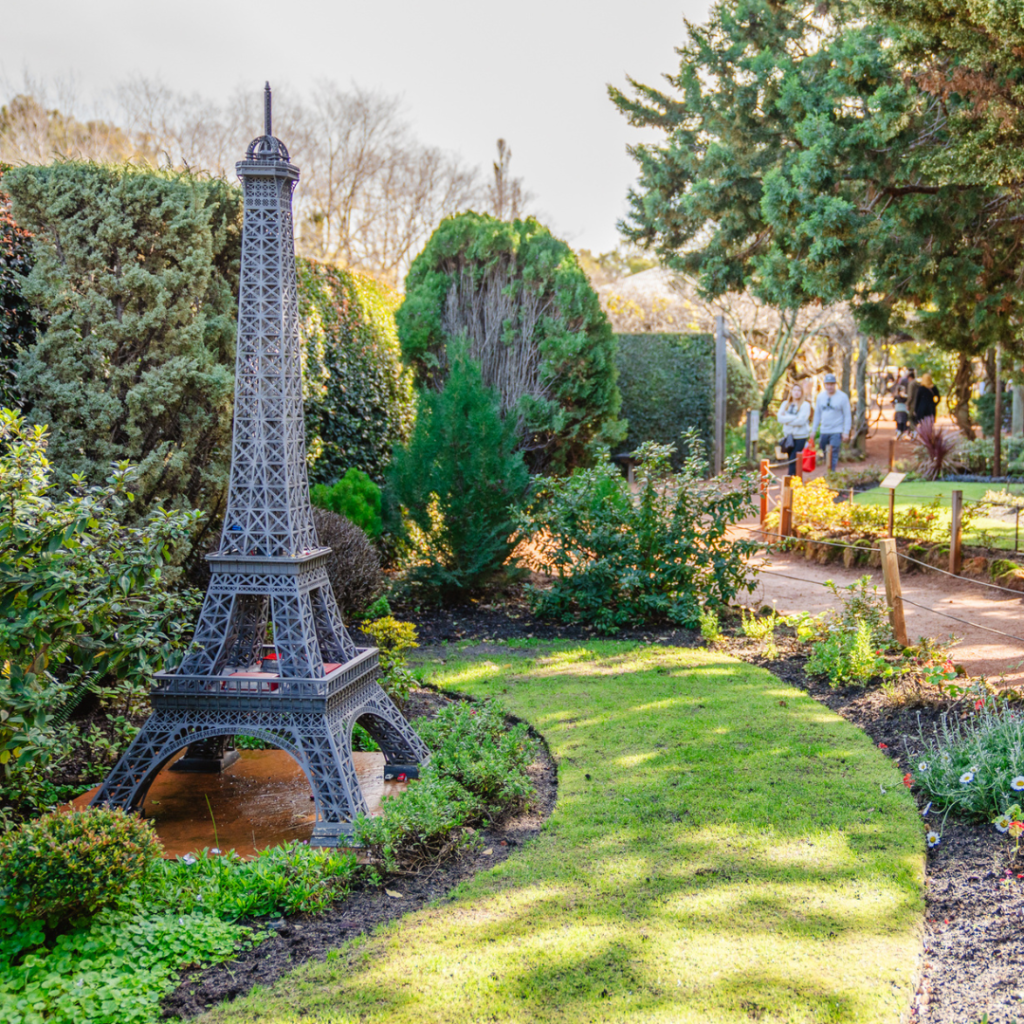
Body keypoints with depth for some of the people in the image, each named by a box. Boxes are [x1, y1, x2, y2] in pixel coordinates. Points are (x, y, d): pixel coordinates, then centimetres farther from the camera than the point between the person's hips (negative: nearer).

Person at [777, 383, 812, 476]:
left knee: (793, 460, -13)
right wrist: (794, 418, -13)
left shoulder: (805, 405, -4)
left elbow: (801, 420, -15)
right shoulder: (785, 404, 9)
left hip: (800, 436, -5)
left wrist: (787, 418, -8)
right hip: (788, 436, 5)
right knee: (791, 460, 10)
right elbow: (780, 418, -4)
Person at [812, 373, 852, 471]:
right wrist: (814, 430, 13)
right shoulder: (820, 396, 8)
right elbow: (817, 414, 16)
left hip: (836, 431, -5)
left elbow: (847, 415, -4)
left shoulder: (842, 397, -5)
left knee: (833, 455, -11)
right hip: (824, 431, 5)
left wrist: (846, 432, -9)